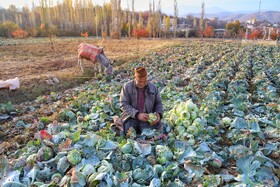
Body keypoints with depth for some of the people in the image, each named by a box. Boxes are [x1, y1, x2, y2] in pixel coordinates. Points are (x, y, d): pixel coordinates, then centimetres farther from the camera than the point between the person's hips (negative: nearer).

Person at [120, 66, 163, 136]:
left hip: (147, 117, 1)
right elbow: (124, 105, -9)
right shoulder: (127, 87, -2)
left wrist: (158, 114, -7)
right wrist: (137, 115, -22)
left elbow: (158, 103, 15)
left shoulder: (153, 87, 5)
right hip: (131, 117, -1)